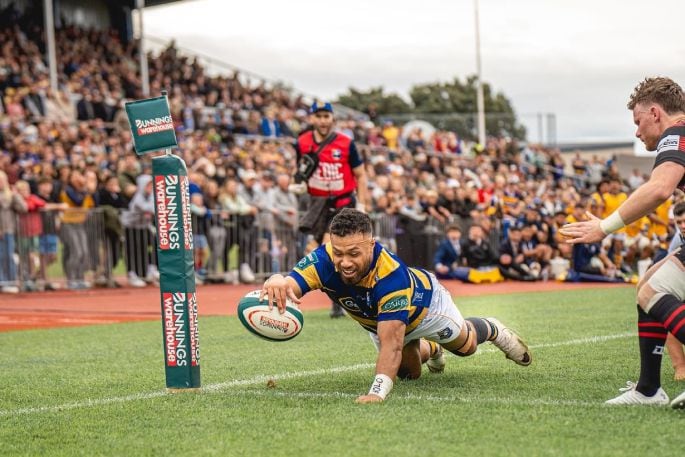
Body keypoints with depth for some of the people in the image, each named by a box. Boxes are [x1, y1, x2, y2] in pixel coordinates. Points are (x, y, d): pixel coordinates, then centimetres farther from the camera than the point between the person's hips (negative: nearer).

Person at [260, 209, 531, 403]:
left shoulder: (391, 274, -50)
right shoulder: (324, 259, -40)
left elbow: (391, 342, -54)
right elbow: (291, 285, -57)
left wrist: (377, 393, -68)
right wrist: (278, 283, -82)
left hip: (424, 304, -3)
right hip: (376, 319, 4)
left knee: (465, 345, 22)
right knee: (409, 372, 22)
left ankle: (493, 331, 56)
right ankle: (431, 350, 56)